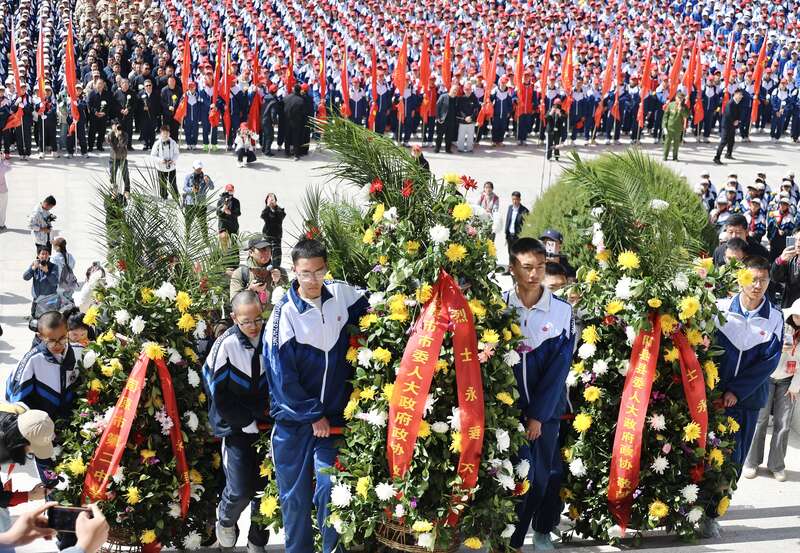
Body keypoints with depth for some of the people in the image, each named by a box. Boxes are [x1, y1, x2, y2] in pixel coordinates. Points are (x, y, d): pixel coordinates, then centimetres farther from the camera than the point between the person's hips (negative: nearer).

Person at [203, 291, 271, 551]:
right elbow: (220, 396, -9)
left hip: (267, 425, 3)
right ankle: (225, 520, 26)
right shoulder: (226, 346, -14)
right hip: (237, 427, -2)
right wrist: (250, 424, -9)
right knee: (240, 490, -7)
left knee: (265, 487, 5)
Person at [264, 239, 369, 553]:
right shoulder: (285, 312, -13)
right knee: (295, 493, 6)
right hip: (294, 416, -2)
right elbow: (282, 375, -11)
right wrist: (312, 415, -8)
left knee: (330, 488, -5)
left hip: (332, 414, 2)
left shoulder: (342, 294, -3)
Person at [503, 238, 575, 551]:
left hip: (547, 408, 1)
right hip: (510, 406, -1)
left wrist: (538, 415, -9)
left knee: (543, 475, 7)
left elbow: (558, 369, -5)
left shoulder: (562, 311, -3)